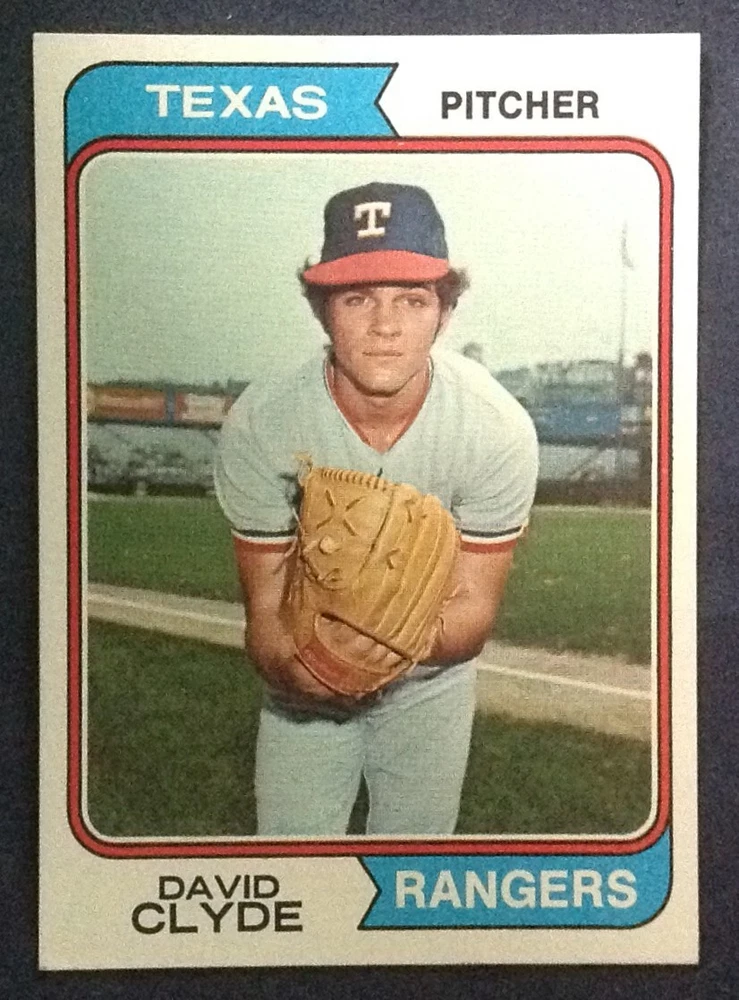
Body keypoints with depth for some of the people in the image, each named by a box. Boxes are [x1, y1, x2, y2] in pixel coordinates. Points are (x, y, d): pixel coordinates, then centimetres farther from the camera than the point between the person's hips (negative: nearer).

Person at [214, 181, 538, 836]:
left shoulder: (499, 429, -28)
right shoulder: (259, 424, -27)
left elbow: (474, 609, -20)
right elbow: (266, 607, -20)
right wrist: (287, 660, -45)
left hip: (429, 685, 1)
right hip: (304, 685, 0)